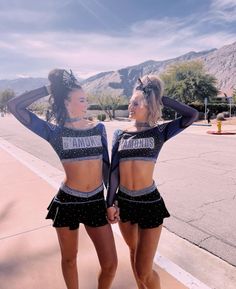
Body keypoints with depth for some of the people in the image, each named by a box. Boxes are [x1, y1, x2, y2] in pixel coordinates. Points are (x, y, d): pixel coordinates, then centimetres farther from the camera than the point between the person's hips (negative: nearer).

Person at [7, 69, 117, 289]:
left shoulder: (99, 128, 1)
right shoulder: (55, 132, -6)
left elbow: (106, 166, 7)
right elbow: (15, 106, -11)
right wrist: (48, 89, -8)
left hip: (96, 202, 2)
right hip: (67, 202, -2)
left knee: (110, 264, 7)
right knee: (69, 259, 19)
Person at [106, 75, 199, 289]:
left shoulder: (159, 132, -4)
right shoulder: (120, 134, 3)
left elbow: (192, 115, -15)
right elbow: (114, 171, 2)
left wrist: (161, 99, -9)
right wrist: (110, 203, 0)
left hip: (149, 202, -4)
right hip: (124, 201, 4)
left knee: (144, 270, 2)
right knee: (134, 251, 25)